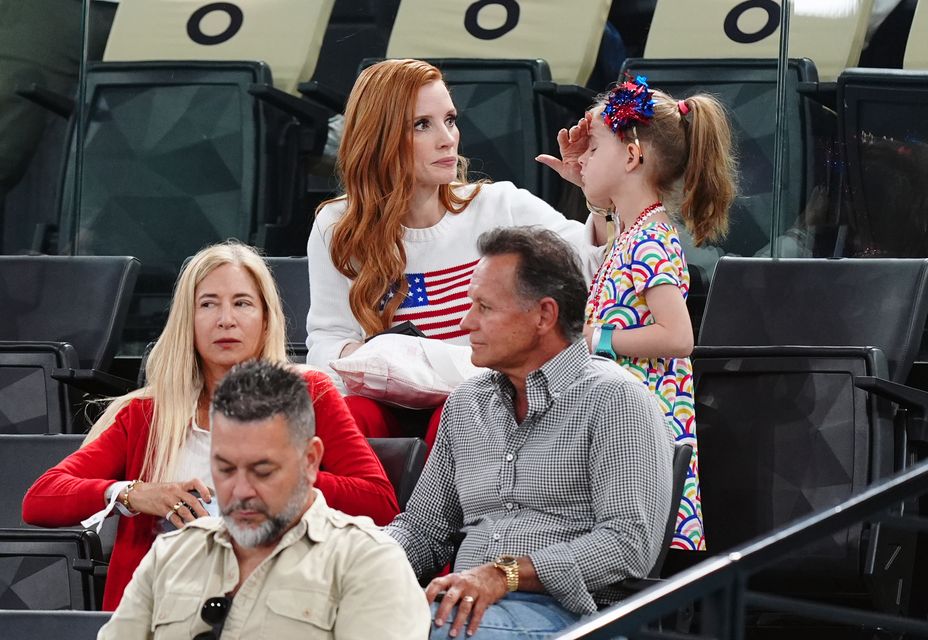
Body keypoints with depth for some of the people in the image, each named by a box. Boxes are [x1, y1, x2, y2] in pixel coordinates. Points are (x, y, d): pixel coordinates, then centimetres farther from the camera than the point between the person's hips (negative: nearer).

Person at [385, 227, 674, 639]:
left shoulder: (614, 400, 0)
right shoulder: (466, 403, 23)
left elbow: (629, 540, -11)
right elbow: (423, 527, 26)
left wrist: (505, 574, -19)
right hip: (468, 605, 6)